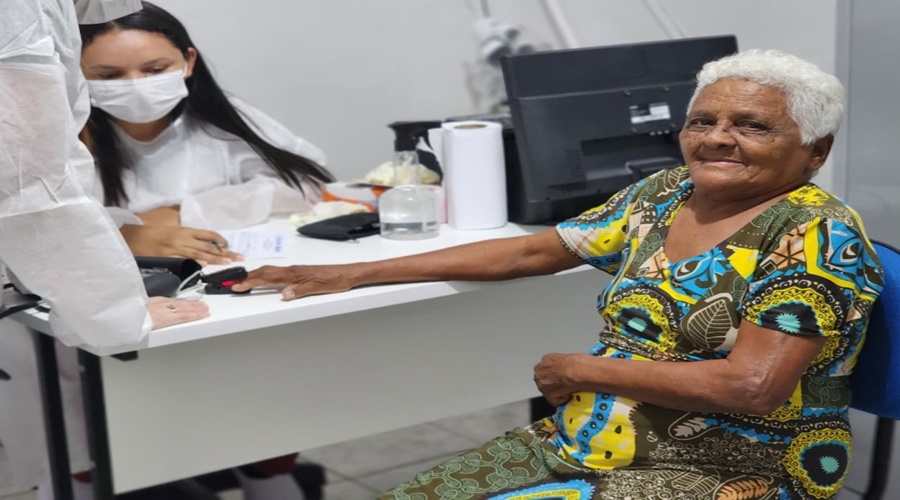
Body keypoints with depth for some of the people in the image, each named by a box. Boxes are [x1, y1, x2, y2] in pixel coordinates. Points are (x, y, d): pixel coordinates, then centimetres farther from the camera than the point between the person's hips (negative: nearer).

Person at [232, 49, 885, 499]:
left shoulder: (817, 232, -12)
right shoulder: (662, 195, 8)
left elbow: (749, 386, -22)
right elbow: (527, 253, 12)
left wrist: (584, 370, -11)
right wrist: (356, 274, 10)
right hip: (580, 444, 7)